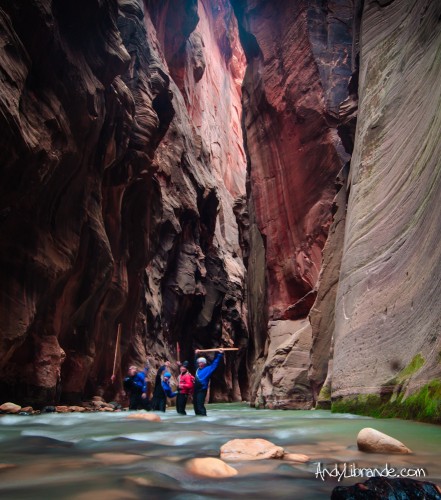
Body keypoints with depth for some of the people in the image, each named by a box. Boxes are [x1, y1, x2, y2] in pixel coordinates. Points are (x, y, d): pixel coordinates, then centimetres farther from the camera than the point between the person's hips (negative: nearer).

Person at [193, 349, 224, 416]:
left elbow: (215, 363, -9)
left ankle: (204, 415, -14)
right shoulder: (198, 369, 13)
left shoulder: (208, 369, -4)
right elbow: (196, 361, 31)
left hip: (202, 390, -8)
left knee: (200, 405, -15)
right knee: (196, 404, 14)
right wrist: (196, 354, 38)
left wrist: (220, 354, -14)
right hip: (196, 390, 8)